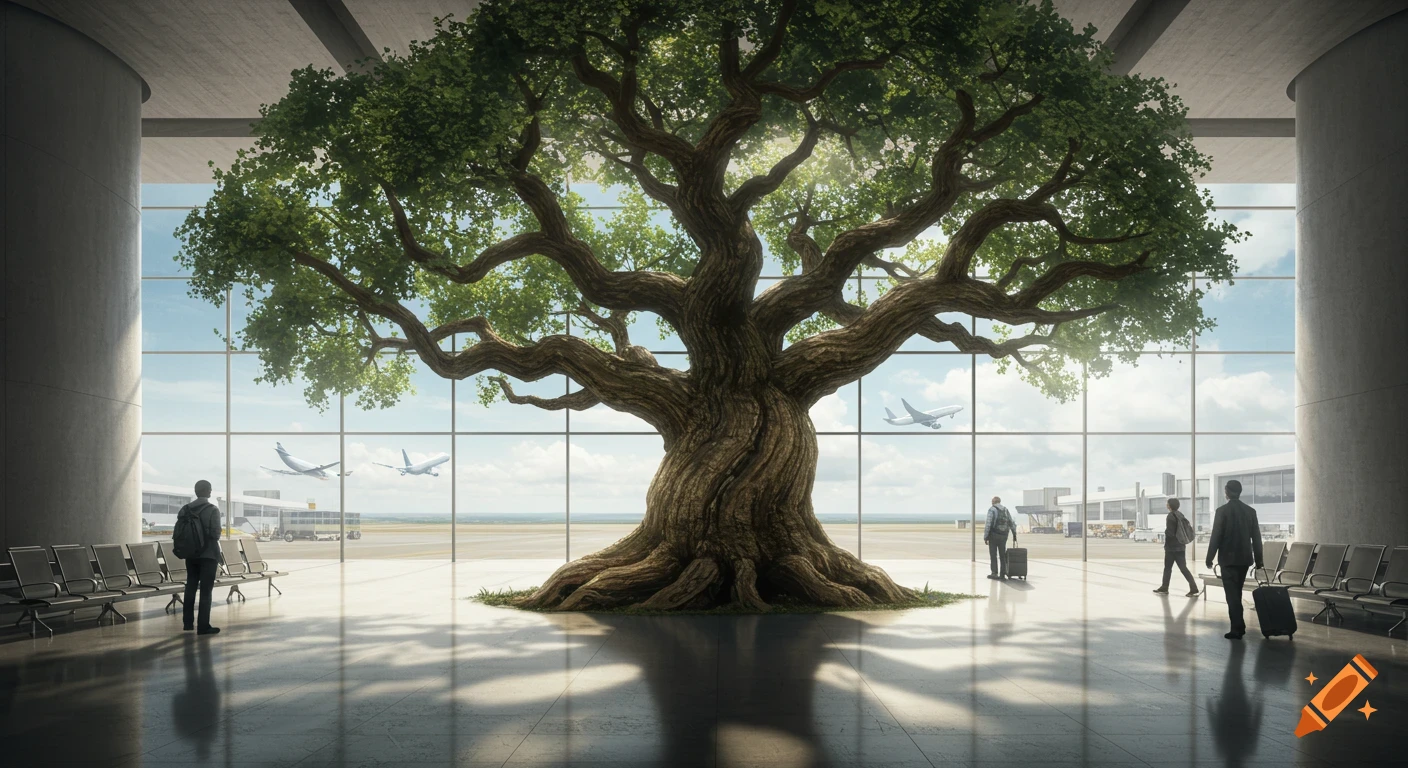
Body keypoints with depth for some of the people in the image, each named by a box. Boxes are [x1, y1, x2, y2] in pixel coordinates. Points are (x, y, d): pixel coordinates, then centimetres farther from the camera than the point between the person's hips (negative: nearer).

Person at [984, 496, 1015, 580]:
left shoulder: (992, 510, -9)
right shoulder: (1006, 510, 10)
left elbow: (988, 524, -16)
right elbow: (1012, 523, 12)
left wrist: (985, 537, -13)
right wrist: (1014, 535, 22)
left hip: (993, 535, -5)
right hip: (1003, 536, 5)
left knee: (993, 555, 2)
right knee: (1002, 555, 12)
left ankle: (994, 573, -1)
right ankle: (1002, 574, 11)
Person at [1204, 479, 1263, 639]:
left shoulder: (1222, 510, -11)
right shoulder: (1250, 511, 4)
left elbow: (1216, 536, -12)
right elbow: (1256, 537, 6)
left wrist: (1210, 558, -5)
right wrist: (1258, 559, 11)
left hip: (1228, 558, -5)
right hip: (1244, 558, 5)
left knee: (1232, 594, -3)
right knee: (1236, 593, 17)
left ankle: (1237, 628, -8)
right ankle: (1238, 625, 21)